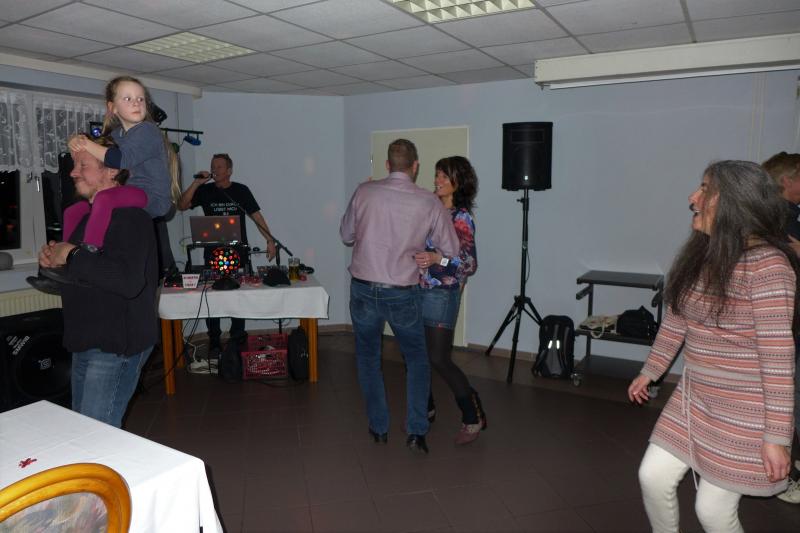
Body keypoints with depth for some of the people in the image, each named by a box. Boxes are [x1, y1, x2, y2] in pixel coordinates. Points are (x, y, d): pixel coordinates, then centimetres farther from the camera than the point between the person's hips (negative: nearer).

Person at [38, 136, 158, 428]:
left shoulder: (129, 217, -18)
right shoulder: (91, 214, 15)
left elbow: (128, 281, -33)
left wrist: (72, 255, -22)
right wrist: (53, 257, 4)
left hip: (116, 346, -11)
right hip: (87, 342, 11)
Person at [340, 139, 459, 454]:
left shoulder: (364, 192, -4)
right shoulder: (429, 203, -7)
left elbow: (346, 236, 7)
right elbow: (451, 251, 0)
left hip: (363, 289, 1)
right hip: (402, 294, -1)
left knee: (368, 359, 19)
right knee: (417, 360, 18)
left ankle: (379, 428, 26)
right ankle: (416, 431, 12)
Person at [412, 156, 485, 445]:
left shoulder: (461, 217, -11)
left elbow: (470, 263, -17)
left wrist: (437, 259, -32)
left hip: (442, 293, -6)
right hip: (417, 289, 6)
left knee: (439, 358, -5)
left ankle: (473, 417, 13)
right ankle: (425, 408, 32)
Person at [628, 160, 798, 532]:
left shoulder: (768, 266, -22)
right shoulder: (699, 254, 1)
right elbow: (675, 322, 12)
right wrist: (649, 372, 19)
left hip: (743, 413, -7)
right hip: (693, 400, 7)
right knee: (653, 477, 9)